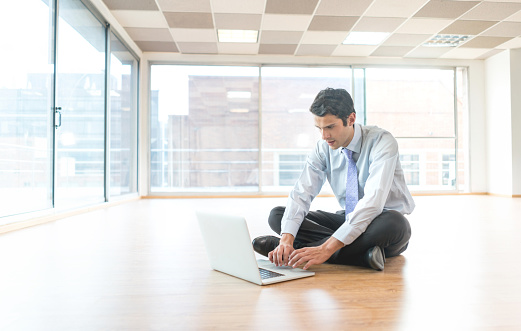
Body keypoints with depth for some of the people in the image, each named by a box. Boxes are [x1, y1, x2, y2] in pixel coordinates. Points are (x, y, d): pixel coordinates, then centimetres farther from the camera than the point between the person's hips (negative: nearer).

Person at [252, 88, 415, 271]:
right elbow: (301, 194, -12)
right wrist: (287, 239, -31)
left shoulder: (382, 142, -21)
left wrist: (327, 248, -40)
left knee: (393, 223, -41)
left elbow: (372, 202, -33)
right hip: (347, 219, 4)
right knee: (277, 215, -11)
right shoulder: (323, 148, -6)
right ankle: (362, 253, -25)